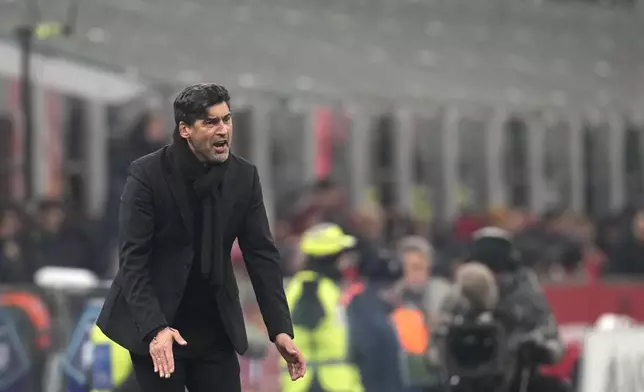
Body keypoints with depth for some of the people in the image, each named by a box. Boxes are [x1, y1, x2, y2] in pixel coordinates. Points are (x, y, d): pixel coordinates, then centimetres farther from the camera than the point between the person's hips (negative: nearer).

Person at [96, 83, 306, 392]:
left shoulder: (244, 177, -2)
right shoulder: (147, 174, -15)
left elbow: (262, 255, 0)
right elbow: (132, 259, -19)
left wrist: (280, 329, -10)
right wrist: (154, 328, -30)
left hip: (214, 325, 4)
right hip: (154, 321, -4)